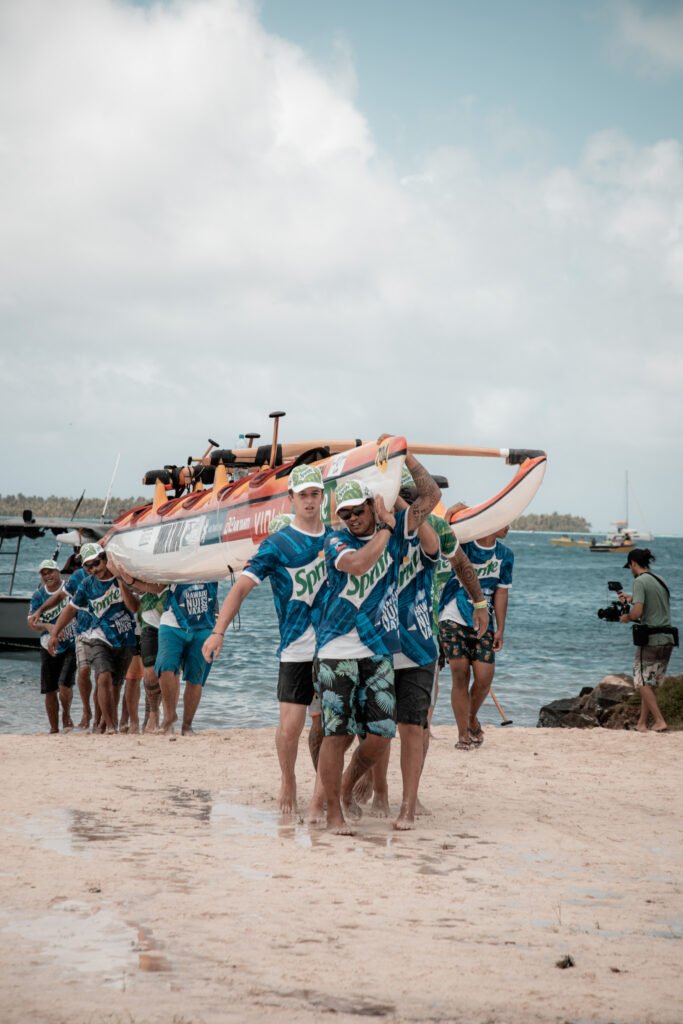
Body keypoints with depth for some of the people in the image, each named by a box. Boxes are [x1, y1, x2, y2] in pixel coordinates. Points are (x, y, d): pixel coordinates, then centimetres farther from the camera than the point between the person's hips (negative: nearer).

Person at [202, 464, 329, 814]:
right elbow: (242, 587, -11)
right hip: (296, 651, -3)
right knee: (290, 727, -6)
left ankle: (322, 792, 17)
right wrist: (219, 632, -20)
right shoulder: (277, 544, -4)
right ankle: (287, 781, 19)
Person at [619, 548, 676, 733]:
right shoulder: (660, 580, 13)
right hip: (667, 639, 7)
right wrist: (631, 598, 32)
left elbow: (637, 612, -20)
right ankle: (642, 723, 15)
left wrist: (626, 617, 0)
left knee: (643, 682, 2)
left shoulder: (640, 581, -10)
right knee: (649, 682, 14)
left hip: (650, 639, -7)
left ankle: (660, 721, -7)